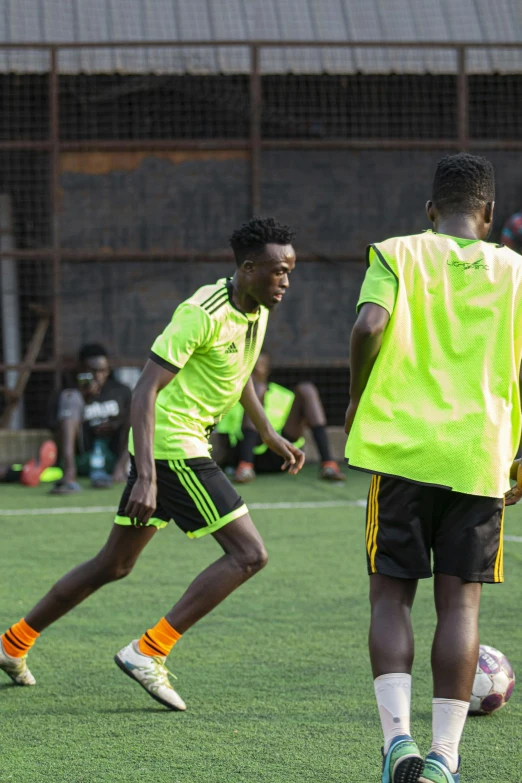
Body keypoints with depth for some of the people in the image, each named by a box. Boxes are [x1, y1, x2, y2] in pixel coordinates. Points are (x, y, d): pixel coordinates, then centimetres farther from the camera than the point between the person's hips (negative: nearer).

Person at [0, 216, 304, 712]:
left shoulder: (256, 310, 8)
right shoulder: (203, 313, -21)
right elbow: (146, 389, -24)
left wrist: (270, 437, 30)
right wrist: (146, 477, -31)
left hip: (167, 447, 10)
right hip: (171, 444, -10)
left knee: (114, 564, 18)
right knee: (248, 554, -13)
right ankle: (149, 653, -13)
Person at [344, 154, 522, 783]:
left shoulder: (398, 254, 3)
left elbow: (370, 326, -15)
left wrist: (357, 401, 0)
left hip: (400, 447, -1)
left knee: (391, 595, 7)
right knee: (460, 602, 5)